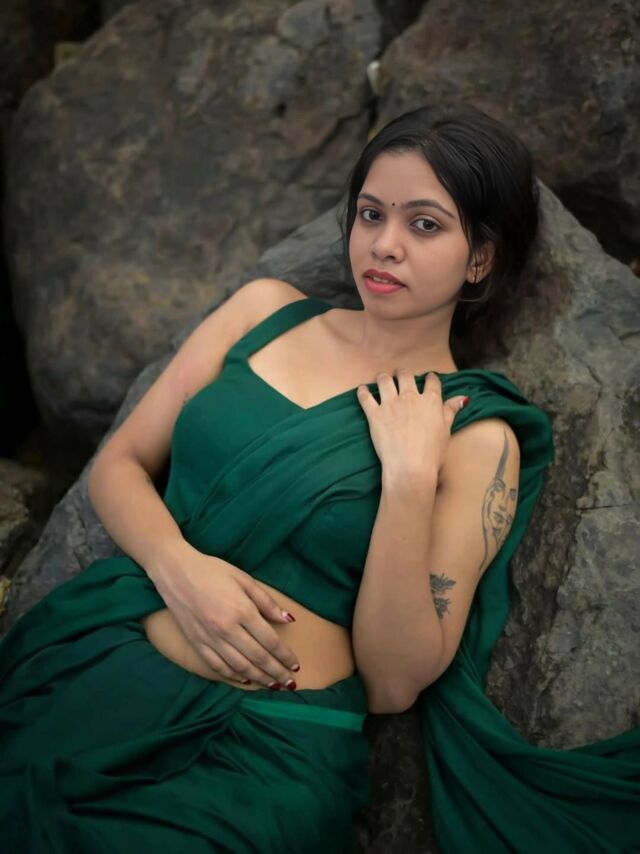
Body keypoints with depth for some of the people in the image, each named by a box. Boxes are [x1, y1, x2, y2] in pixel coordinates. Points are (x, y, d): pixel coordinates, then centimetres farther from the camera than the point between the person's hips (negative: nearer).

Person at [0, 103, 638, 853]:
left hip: (269, 746, -3)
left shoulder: (477, 434, -2)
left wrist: (410, 477, -16)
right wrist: (177, 565, -11)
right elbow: (117, 464, 9)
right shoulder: (265, 309, 8)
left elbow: (392, 685, -6)